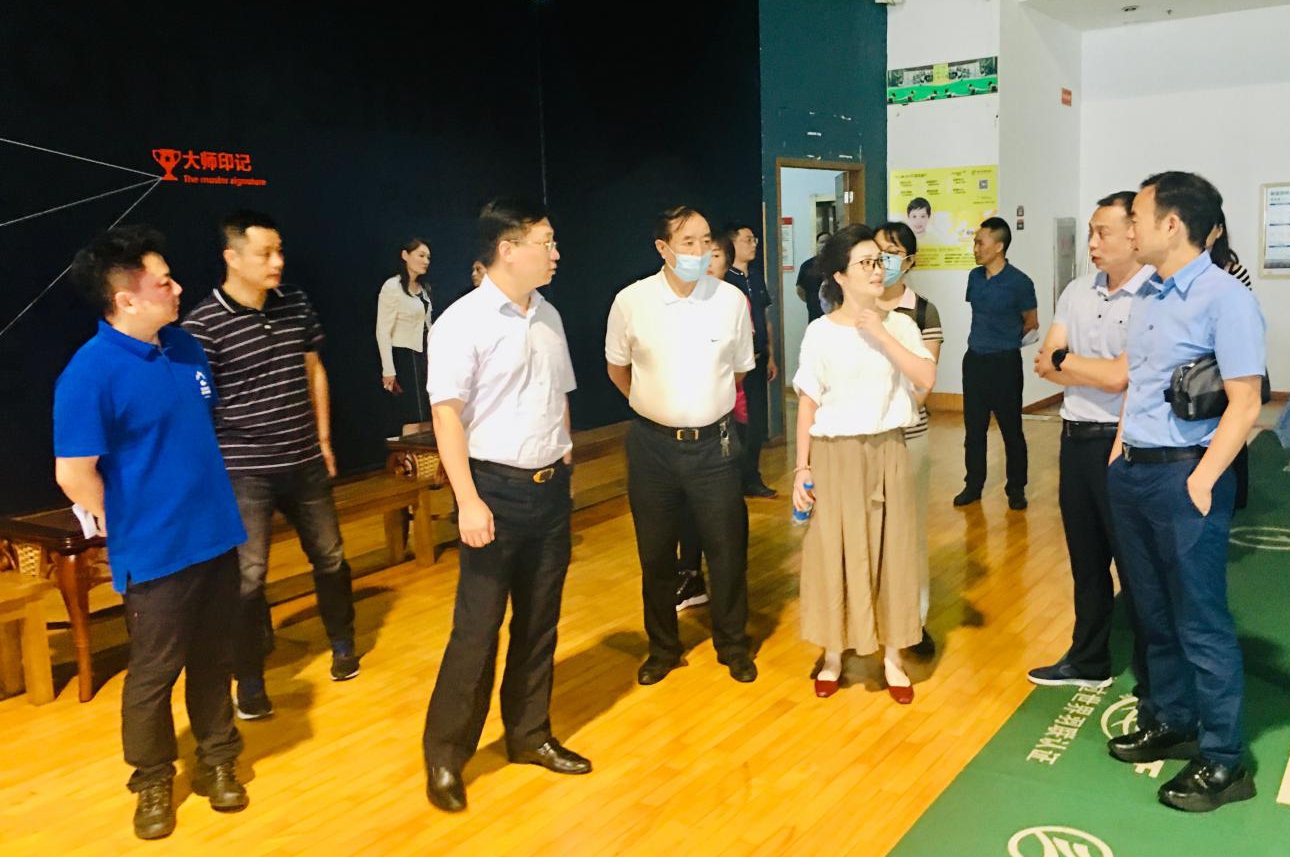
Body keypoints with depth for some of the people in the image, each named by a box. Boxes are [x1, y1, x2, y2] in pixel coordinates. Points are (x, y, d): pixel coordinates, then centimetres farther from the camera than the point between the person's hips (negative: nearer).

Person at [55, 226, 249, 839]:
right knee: (153, 674, 10)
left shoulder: (185, 346, 3)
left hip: (217, 536, 6)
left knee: (214, 660, 18)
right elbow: (73, 474, -16)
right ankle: (153, 780, 31)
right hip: (156, 554, -6)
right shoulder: (90, 372, -18)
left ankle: (217, 759, 36)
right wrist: (128, 527, -4)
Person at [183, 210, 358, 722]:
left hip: (305, 462, 5)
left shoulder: (296, 305, 2)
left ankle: (342, 643, 39)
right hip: (244, 472, -5)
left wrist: (323, 440, 12)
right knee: (249, 575, 1)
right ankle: (249, 680, 19)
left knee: (330, 557, 16)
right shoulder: (203, 324, -13)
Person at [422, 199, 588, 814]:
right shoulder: (462, 322, -11)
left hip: (552, 488, 6)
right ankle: (444, 756, 16)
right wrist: (468, 501, -19)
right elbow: (446, 415, -14)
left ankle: (528, 734, 30)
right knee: (478, 626, 0)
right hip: (497, 489, -6)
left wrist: (565, 462, 12)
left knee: (539, 621, 14)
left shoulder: (549, 318, 9)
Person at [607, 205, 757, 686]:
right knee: (656, 553, 12)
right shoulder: (631, 301, -8)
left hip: (714, 442, 0)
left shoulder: (732, 300, -6)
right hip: (652, 444, 0)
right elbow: (617, 368, 10)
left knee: (728, 549, 8)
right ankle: (663, 647, 31)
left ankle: (733, 644, 30)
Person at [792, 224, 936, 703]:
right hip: (835, 456, -2)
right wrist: (802, 467, -5)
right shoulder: (820, 332, -3)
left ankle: (892, 658, 24)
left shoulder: (899, 325, 2)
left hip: (888, 452, 2)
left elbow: (926, 379, -12)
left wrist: (881, 334, -15)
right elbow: (808, 404, -2)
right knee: (834, 553, 5)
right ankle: (833, 657, 23)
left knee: (891, 551, 9)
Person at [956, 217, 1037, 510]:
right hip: (974, 359, 5)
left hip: (1005, 363, -5)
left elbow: (1031, 324, -1)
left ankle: (1016, 488, 16)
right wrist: (983, 338, 13)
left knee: (1011, 428, 4)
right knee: (973, 428, 10)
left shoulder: (1019, 282, -11)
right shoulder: (974, 276, 5)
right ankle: (973, 484, 21)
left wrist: (1005, 340, 4)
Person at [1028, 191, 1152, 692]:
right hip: (1075, 439, 7)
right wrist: (1098, 371, -12)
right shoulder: (1077, 292, 8)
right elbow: (1044, 364, 2)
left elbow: (1119, 377, -20)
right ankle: (1088, 661, 34)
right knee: (1085, 559, 18)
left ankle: (1151, 683, 20)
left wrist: (1064, 361, -6)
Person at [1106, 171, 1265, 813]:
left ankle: (1223, 761, 15)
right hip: (1130, 471, 8)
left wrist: (1200, 482, -18)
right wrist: (1121, 447, 12)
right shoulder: (1146, 295, 10)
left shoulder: (1224, 298, -14)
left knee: (1200, 621, 2)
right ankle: (1169, 721, 34)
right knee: (1153, 610, 18)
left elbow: (1244, 404, -16)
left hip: (1183, 475, -8)